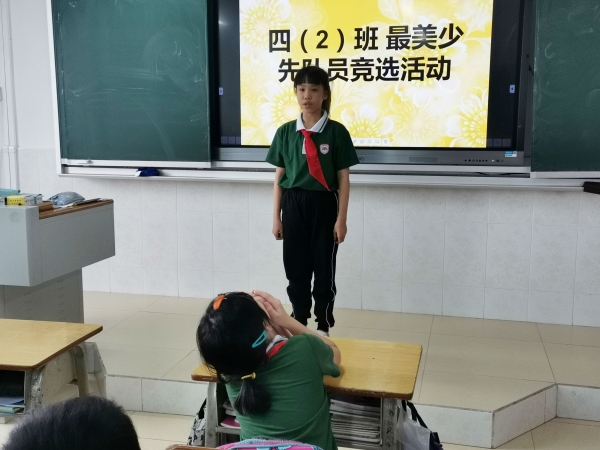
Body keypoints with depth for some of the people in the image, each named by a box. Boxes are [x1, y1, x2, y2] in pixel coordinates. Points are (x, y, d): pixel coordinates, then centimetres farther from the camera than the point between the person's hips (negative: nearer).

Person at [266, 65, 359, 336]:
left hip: (323, 204, -2)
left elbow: (343, 178, -3)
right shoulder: (285, 132, 3)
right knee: (295, 267, 11)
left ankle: (323, 326, 23)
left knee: (324, 268, 8)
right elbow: (279, 177, 6)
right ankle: (299, 322, 27)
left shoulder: (336, 132, -5)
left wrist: (341, 218, -6)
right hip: (293, 204, 3)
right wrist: (276, 217, 4)